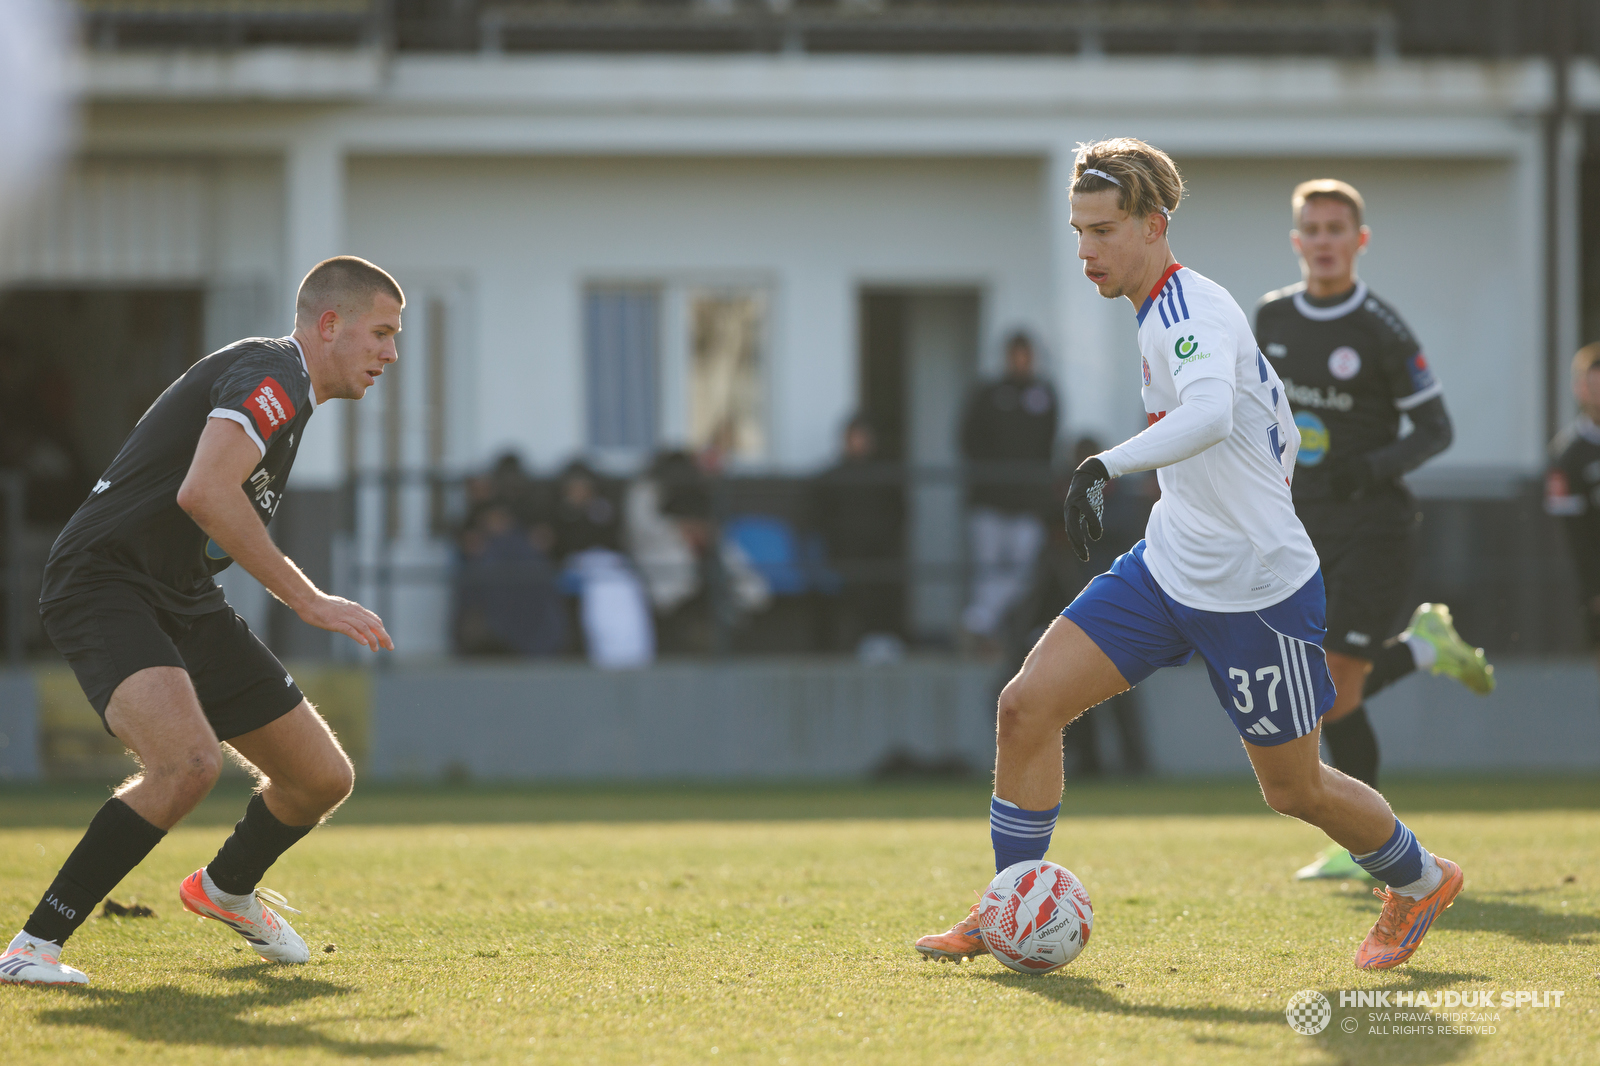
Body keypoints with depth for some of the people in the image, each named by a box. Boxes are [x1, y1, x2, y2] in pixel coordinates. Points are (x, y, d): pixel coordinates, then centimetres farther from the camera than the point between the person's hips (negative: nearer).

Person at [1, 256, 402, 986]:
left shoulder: (282, 387, 17)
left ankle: (227, 888, 41)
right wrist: (308, 600, -29)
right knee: (188, 760, -34)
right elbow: (203, 492, -32)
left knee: (323, 777, 9)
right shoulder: (273, 374, -16)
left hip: (184, 599, 10)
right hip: (103, 588, -10)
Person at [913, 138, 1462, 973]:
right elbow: (1278, 432, 20)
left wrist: (1106, 468, -55)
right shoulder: (1164, 311, 8)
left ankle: (1420, 881, 34)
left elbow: (1209, 413, -44)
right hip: (1168, 568, 8)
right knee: (1027, 706, -6)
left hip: (1257, 590, -8)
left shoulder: (1193, 312, -20)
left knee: (1293, 790, 6)